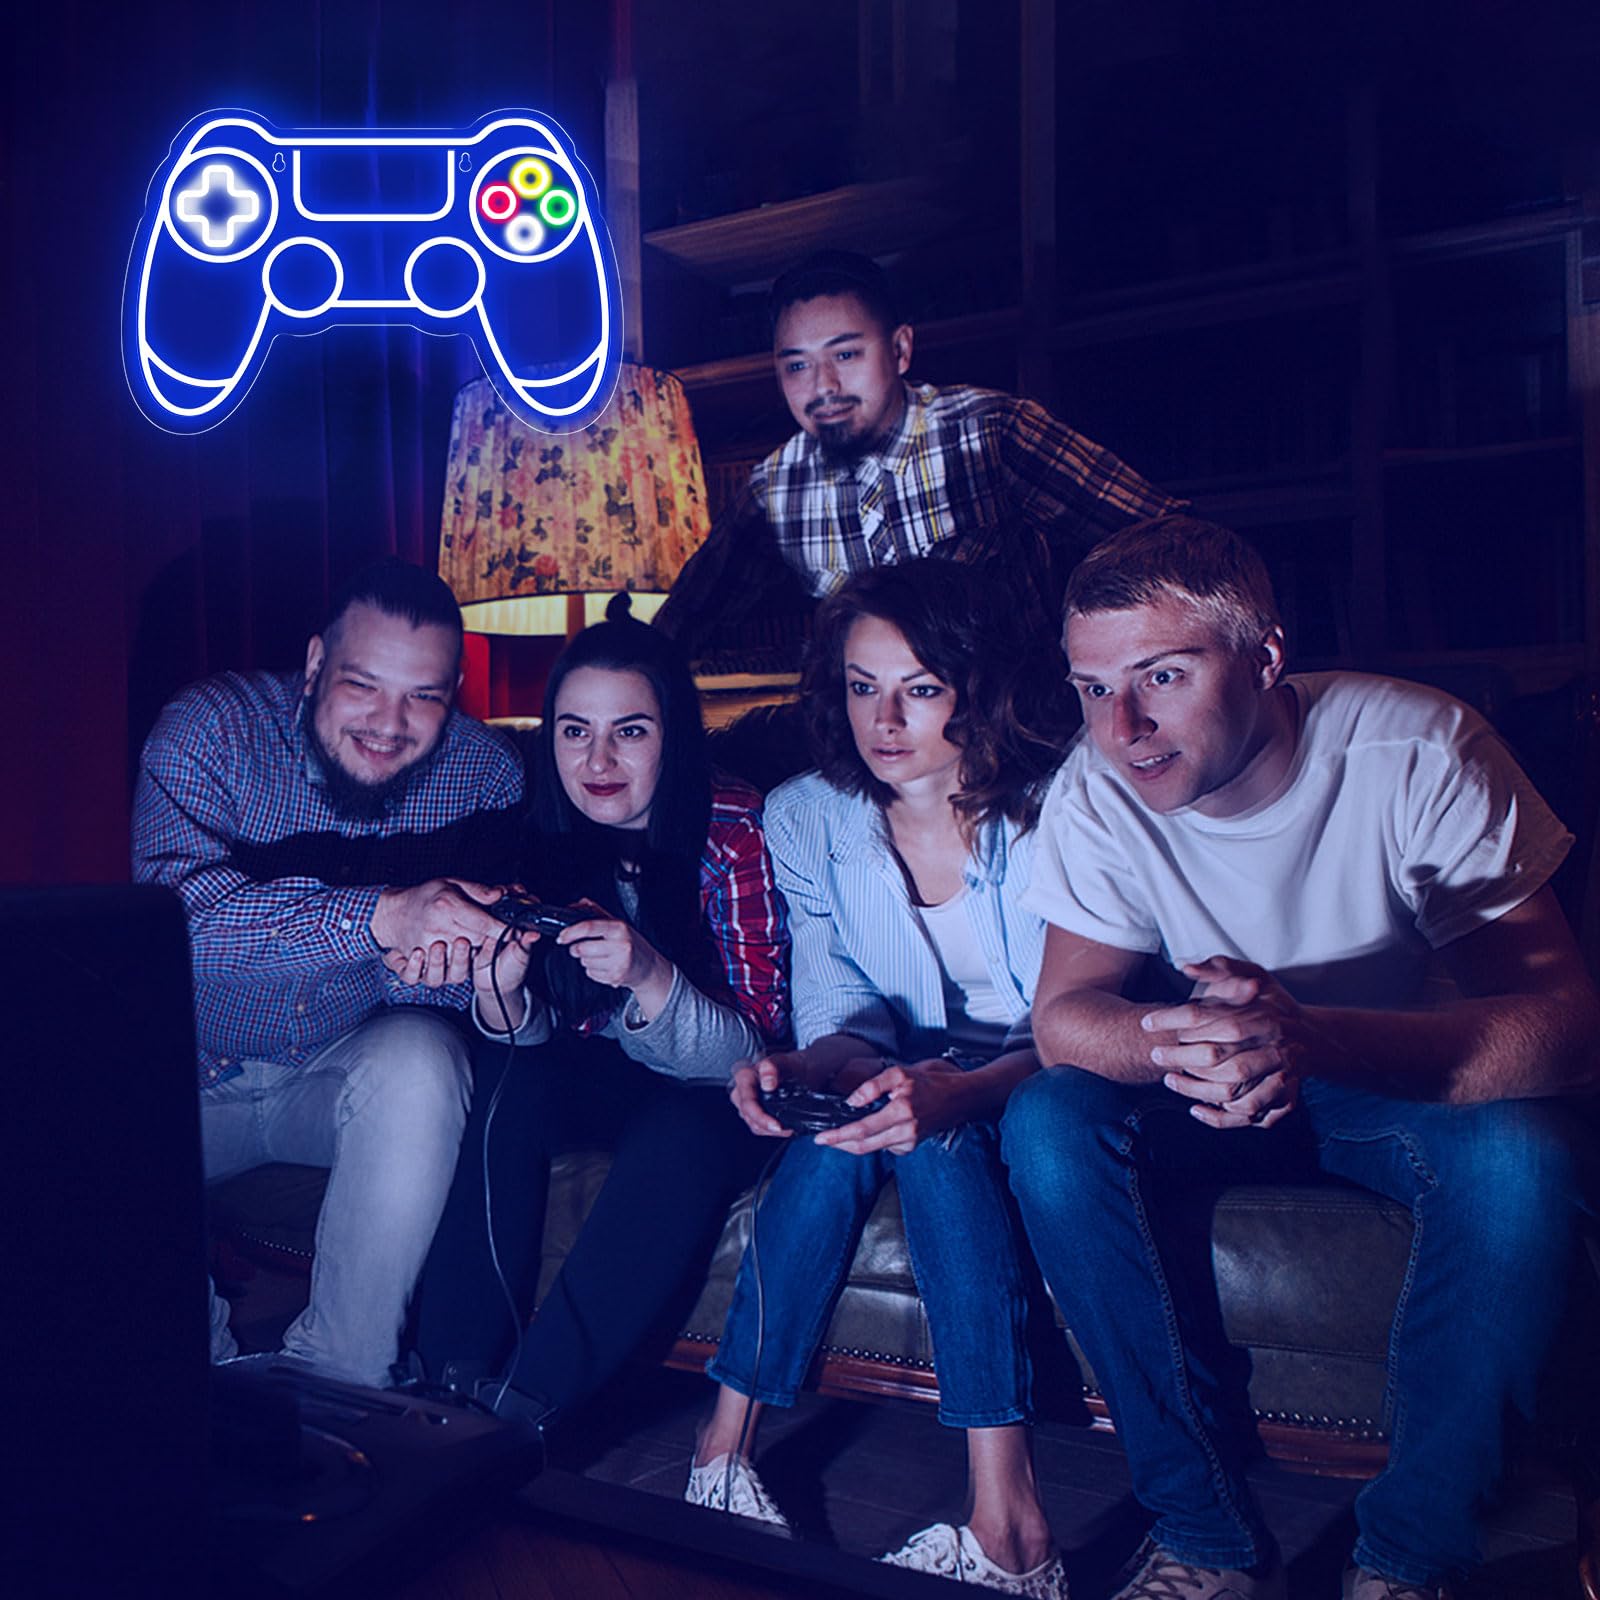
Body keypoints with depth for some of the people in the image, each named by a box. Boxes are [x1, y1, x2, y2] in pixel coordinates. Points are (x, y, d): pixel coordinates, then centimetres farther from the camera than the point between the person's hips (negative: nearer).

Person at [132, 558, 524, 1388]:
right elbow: (181, 906, -32)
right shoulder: (209, 727, -15)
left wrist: (430, 970, -37)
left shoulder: (485, 773, -10)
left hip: (355, 1066, 0)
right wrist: (381, 917, -46)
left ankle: (339, 1378, -15)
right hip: (190, 1074, 0)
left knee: (420, 1064, -32)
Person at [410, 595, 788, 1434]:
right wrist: (500, 987, -30)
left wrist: (649, 977, -40)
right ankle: (455, 1377, -19)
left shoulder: (734, 832, -19)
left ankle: (527, 1402, -25)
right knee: (509, 1087, -28)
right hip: (583, 1078, 3)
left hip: (698, 1089, -2)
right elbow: (529, 1036, -6)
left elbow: (751, 1049, -20)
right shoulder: (542, 835, -10)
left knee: (691, 1133, -33)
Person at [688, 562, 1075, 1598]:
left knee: (933, 1134, -33)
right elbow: (841, 1019, -5)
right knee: (844, 1121, -30)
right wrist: (796, 1073, -30)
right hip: (908, 1077, 3)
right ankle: (728, 1445, -20)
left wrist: (958, 1091, -42)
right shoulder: (807, 821, -4)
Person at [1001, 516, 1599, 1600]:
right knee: (1048, 1123, -24)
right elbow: (1063, 1011, -16)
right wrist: (1182, 1043, -42)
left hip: (1413, 1084, -2)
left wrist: (1309, 1037, -49)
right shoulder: (1099, 788, -17)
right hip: (1220, 1099, 2)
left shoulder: (1416, 751, -25)